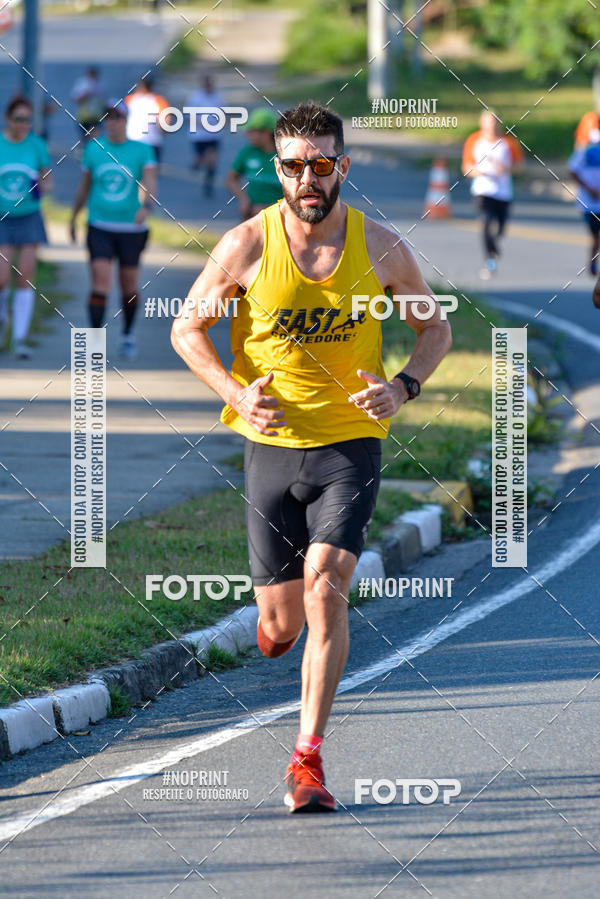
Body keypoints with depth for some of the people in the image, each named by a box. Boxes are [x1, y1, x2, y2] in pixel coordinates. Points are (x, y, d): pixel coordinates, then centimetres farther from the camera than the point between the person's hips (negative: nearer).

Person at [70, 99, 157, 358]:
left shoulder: (142, 150, -2)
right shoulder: (93, 148, 4)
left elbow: (150, 181, -15)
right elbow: (84, 185, 15)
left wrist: (146, 206, -34)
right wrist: (73, 217, 20)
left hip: (132, 228, 0)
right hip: (100, 227, 0)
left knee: (129, 286, 10)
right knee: (100, 282, -13)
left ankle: (128, 335, 32)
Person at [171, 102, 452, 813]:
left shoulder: (380, 247, -3)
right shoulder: (247, 245, -6)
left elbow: (435, 328, 12)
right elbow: (187, 328, 4)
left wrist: (403, 387, -8)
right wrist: (235, 393, -12)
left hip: (351, 442, -1)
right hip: (272, 443, 1)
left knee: (325, 588, -20)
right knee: (281, 625, 4)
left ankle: (308, 761, -14)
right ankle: (273, 617, 45)